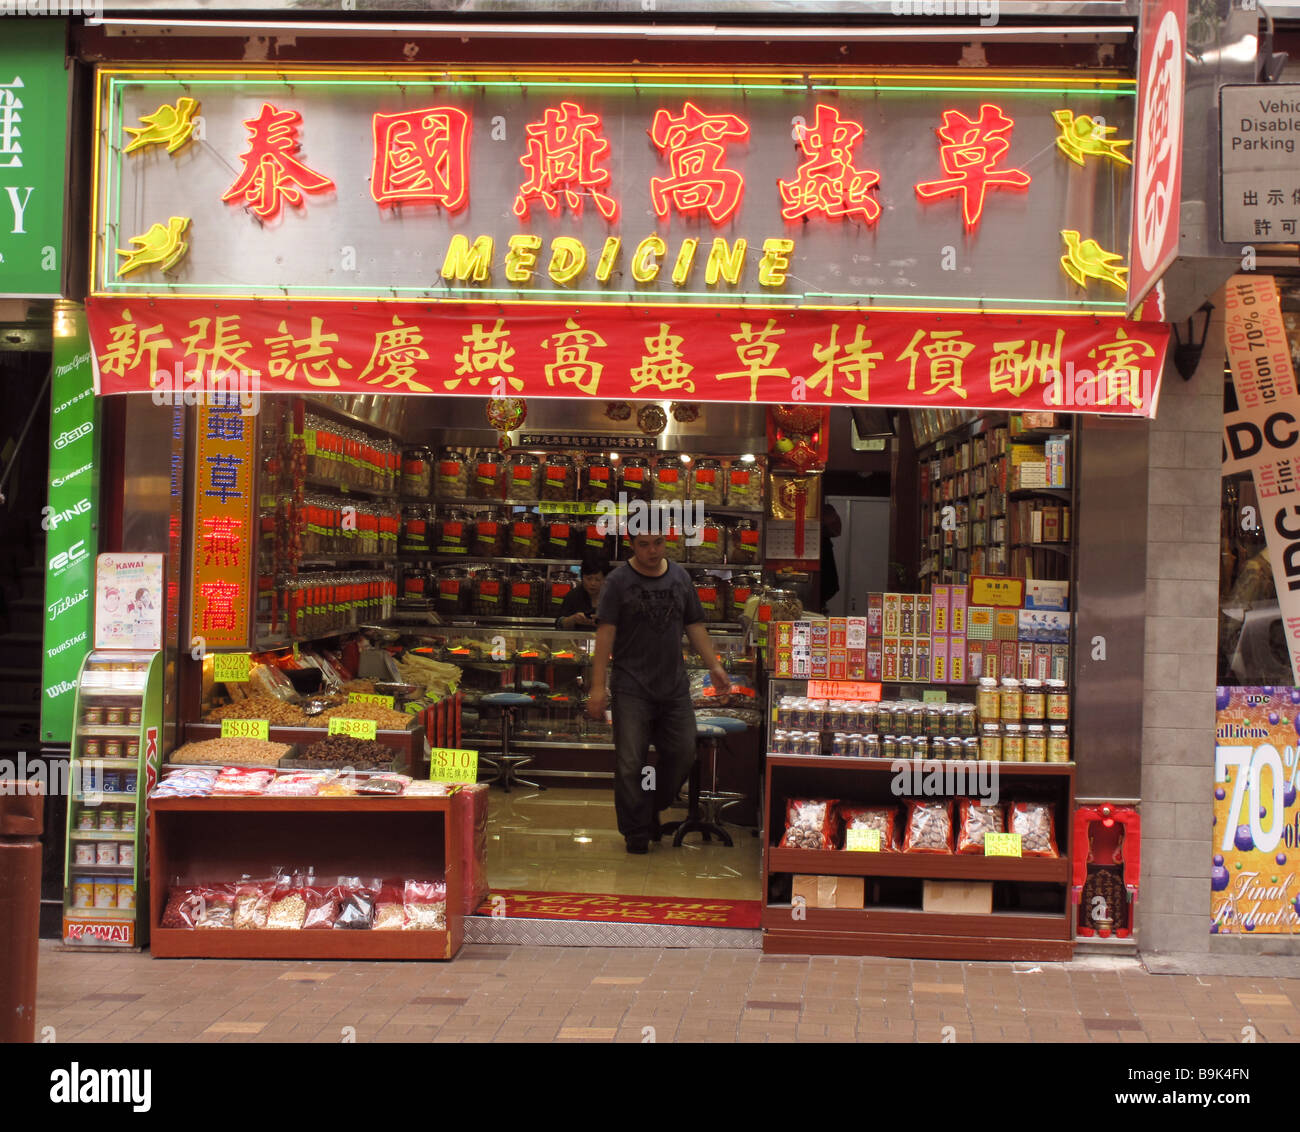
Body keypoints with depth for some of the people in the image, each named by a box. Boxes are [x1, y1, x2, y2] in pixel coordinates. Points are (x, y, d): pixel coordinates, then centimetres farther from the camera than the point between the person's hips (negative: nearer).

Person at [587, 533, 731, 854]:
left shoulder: (680, 578, 10)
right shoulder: (618, 581, -4)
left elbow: (694, 626, 16)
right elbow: (605, 634, -8)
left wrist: (714, 665, 8)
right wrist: (598, 686, -12)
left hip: (675, 686, 4)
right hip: (632, 688, -4)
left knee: (683, 753, 7)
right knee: (630, 763, -3)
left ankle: (653, 811, 28)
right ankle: (636, 833, 9)